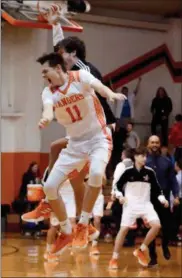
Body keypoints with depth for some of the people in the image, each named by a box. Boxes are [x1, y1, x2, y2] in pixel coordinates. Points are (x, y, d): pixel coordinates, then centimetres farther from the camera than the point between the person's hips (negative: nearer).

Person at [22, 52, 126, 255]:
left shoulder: (80, 77, -12)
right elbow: (48, 108, -24)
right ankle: (66, 232, 15)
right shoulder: (48, 92, -2)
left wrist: (110, 94, -57)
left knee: (96, 173, -34)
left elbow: (98, 86, -33)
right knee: (49, 186, -3)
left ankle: (83, 225, -18)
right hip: (75, 143, 5)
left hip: (98, 138, -5)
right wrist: (46, 118, -50)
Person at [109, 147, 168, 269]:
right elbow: (118, 185, 3)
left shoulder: (150, 172, 1)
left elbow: (156, 188, 8)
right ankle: (114, 258, 2)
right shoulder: (128, 171, -6)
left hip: (146, 204, 3)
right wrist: (121, 196, -14)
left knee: (156, 225, -16)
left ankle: (141, 251, 1)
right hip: (130, 204, -2)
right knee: (124, 229, -9)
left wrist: (162, 199, -6)